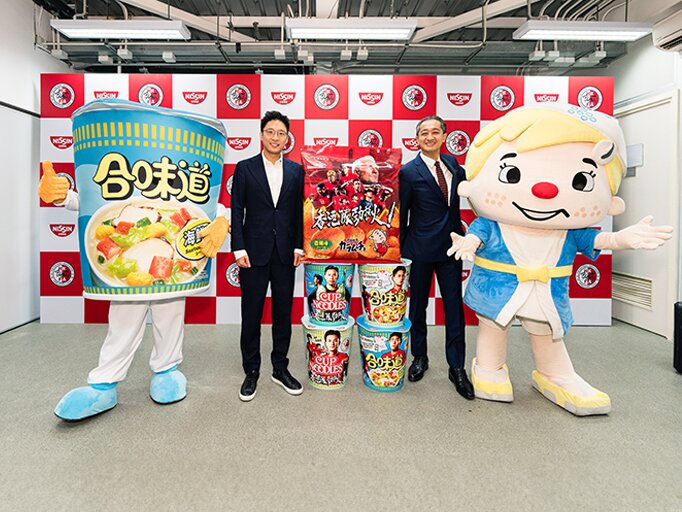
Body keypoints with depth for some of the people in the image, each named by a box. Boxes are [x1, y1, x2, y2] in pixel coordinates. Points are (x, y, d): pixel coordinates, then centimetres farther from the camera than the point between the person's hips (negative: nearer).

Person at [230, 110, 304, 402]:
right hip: (254, 252, -2)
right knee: (251, 314, 7)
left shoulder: (296, 170, 8)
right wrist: (239, 249, -8)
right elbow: (237, 212, -2)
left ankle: (280, 369, 26)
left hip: (285, 253, 2)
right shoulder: (245, 168, 2)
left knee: (283, 312, 10)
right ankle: (251, 372, 22)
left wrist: (299, 246, 1)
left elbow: (299, 211, 8)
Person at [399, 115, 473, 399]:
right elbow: (402, 214, -5)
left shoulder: (452, 163, 7)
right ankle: (420, 357, 31)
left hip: (451, 247, 4)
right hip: (420, 248, -4)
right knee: (418, 305, 11)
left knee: (454, 306, 5)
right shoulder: (409, 171, -7)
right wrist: (401, 249, -3)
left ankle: (457, 367, 18)